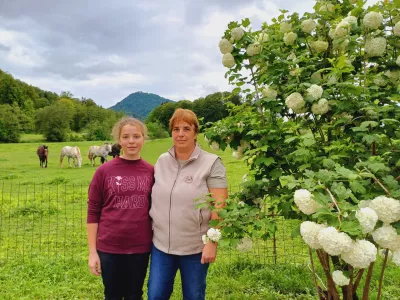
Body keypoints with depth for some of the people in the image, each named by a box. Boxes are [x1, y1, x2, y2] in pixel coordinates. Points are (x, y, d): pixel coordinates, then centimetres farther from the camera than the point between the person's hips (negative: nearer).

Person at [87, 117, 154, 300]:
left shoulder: (151, 172, -1)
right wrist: (92, 252, -3)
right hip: (109, 248, -1)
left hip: (140, 248, 1)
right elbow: (93, 213, -3)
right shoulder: (104, 171, -6)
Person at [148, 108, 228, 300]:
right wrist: (151, 231, 10)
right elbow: (154, 199, 11)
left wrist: (212, 242, -16)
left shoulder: (211, 163, -10)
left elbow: (219, 206, -13)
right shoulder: (162, 161, 4)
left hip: (195, 247, -3)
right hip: (161, 244, 4)